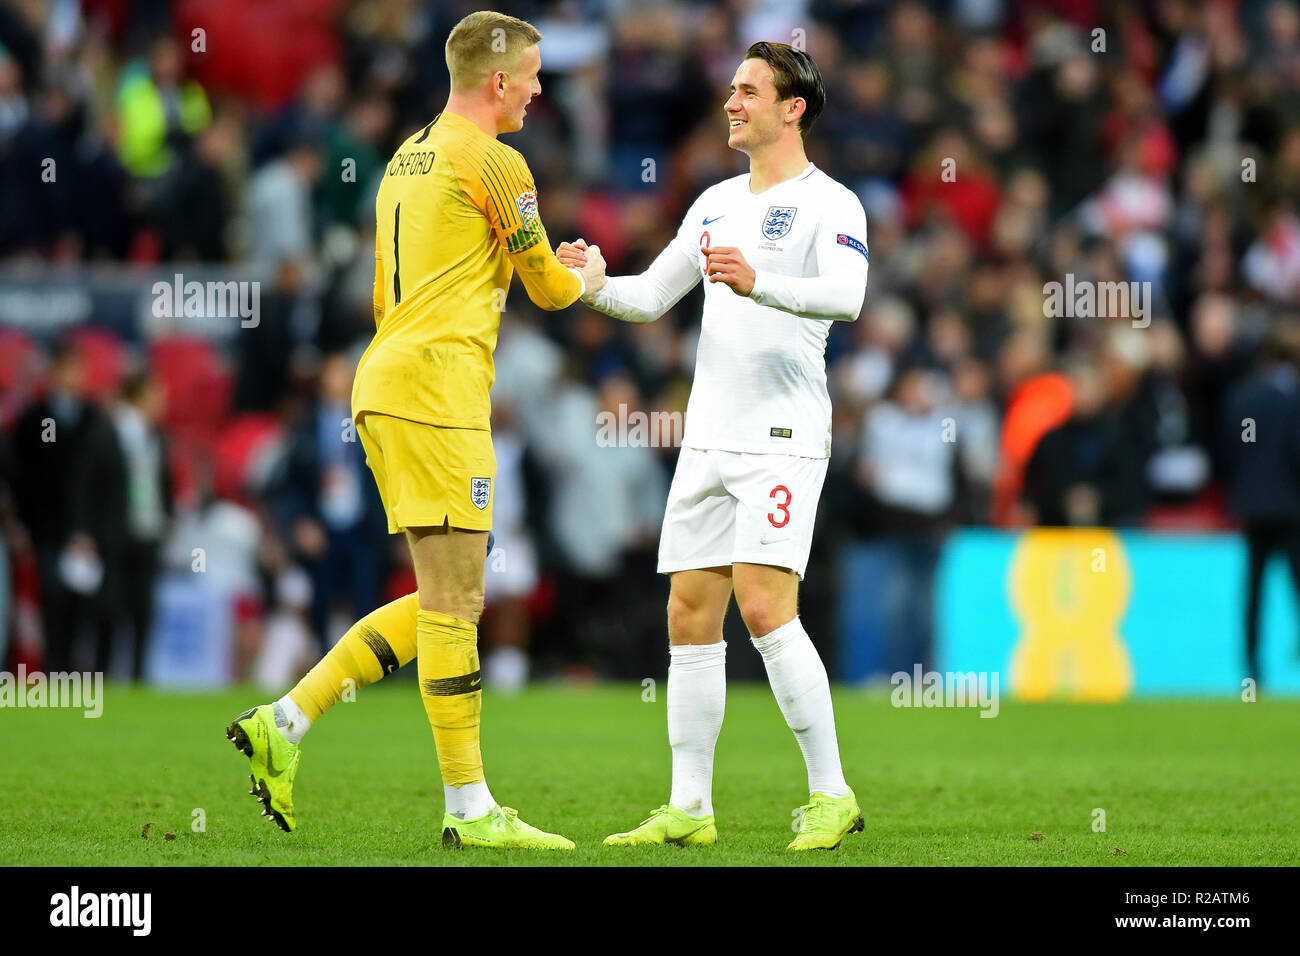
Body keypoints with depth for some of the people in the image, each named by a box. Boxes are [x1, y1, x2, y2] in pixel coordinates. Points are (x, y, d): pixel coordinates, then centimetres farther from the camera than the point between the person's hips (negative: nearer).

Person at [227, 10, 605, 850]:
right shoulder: (494, 162, -7)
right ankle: (470, 808, -6)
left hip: (384, 380, 9)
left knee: (443, 600, 11)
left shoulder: (408, 159, 20)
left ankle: (285, 722, 6)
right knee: (453, 600, -7)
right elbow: (548, 287, 3)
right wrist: (586, 275, 24)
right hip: (436, 381, -9)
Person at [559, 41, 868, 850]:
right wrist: (594, 284, 1)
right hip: (709, 437, 7)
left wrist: (758, 284, -40)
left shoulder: (830, 204, -6)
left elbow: (845, 296, -24)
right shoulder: (717, 203, 17)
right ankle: (689, 808, 10)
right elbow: (651, 298, 21)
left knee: (765, 606, -17)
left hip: (783, 435, -7)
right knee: (690, 616, 4)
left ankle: (831, 796, -10)